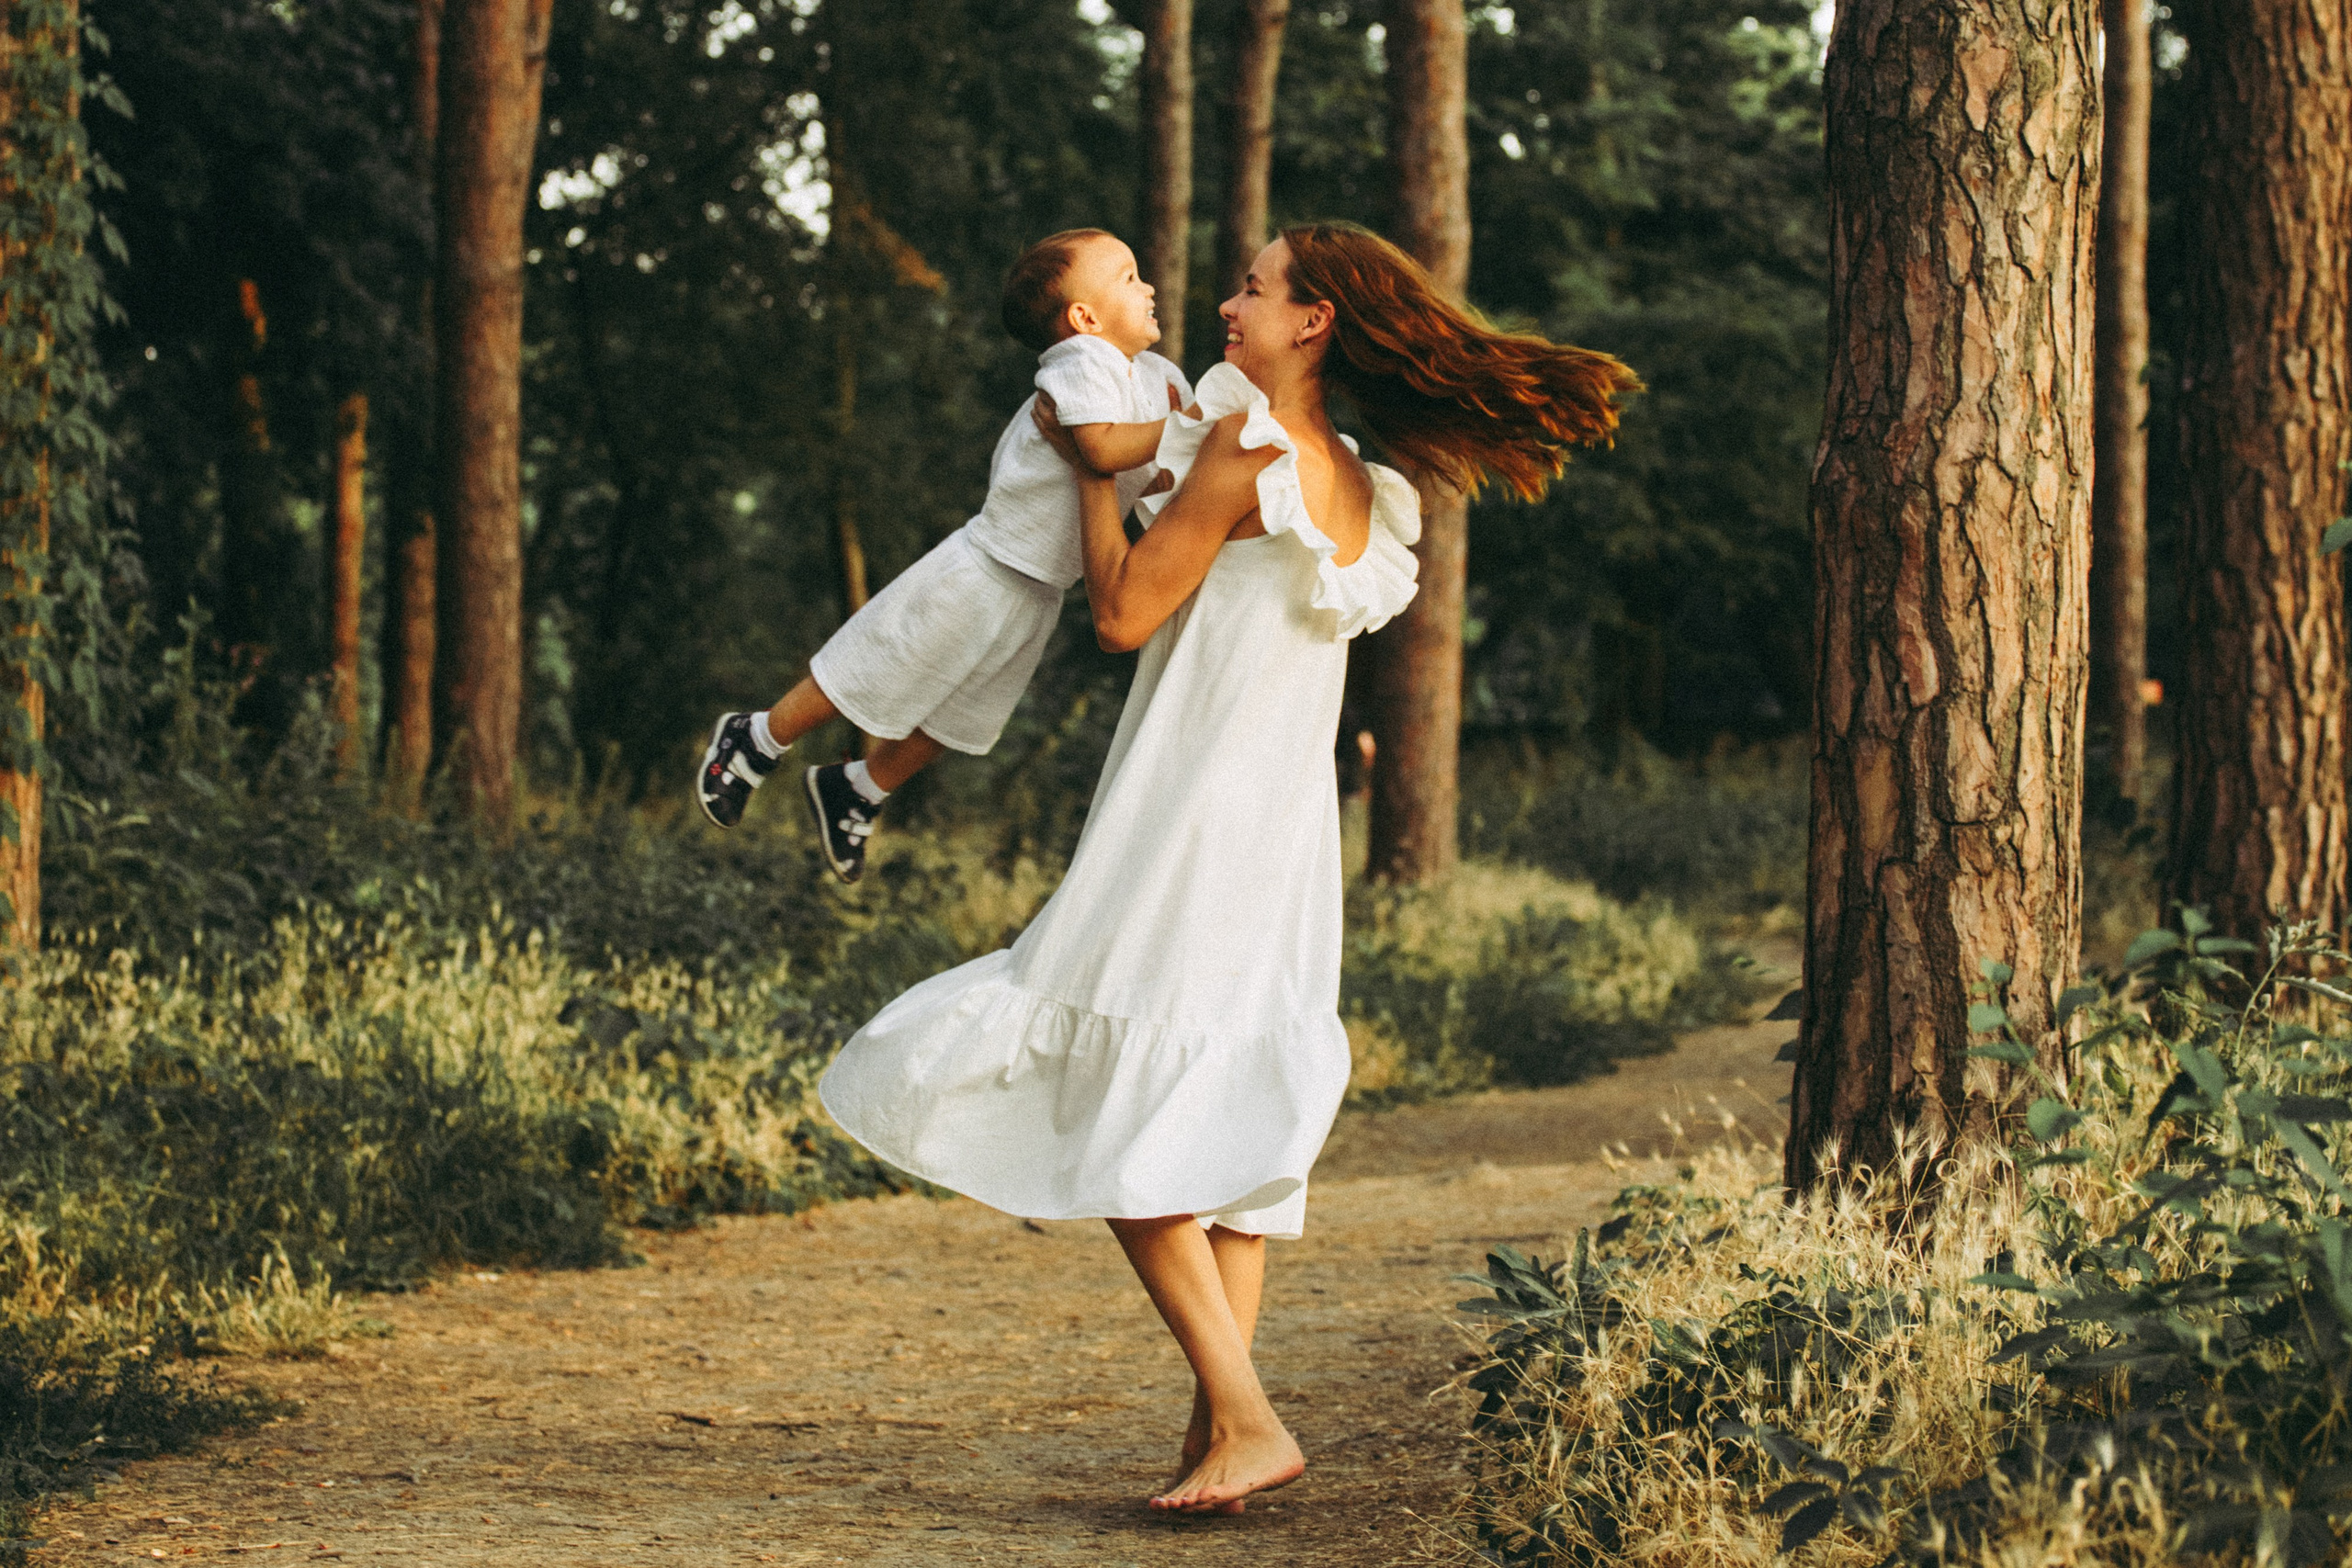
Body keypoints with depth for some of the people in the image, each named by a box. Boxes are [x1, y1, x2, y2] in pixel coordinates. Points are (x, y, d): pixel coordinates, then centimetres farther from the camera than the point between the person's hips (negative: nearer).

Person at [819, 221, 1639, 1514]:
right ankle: (1221, 1429, 6)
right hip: (1287, 828, 8)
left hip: (1193, 821, -8)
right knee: (1233, 1118, 9)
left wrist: (1090, 466, 2)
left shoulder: (1244, 447, -13)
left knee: (1121, 1128, -6)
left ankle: (1244, 1420, -13)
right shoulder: (1355, 487, 12)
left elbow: (1123, 611, -11)